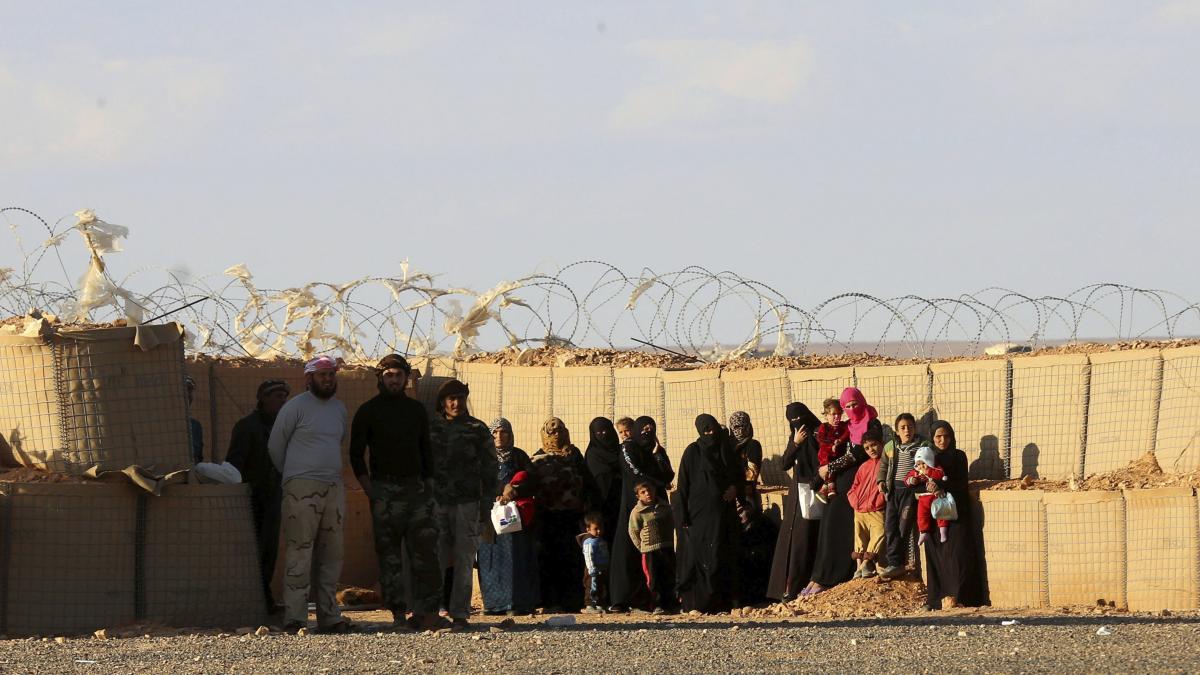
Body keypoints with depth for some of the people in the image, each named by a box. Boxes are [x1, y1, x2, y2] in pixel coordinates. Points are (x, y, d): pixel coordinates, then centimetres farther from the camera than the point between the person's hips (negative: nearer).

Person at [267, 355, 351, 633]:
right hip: (302, 489, -7)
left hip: (334, 488, 7)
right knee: (300, 555, -11)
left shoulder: (339, 408, 16)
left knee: (331, 555, 8)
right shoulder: (296, 407, -4)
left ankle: (329, 616, 12)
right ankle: (294, 618, -13)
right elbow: (275, 444, 2)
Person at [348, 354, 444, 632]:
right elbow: (356, 455, 3)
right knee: (389, 555, -3)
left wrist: (429, 485, 8)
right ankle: (399, 615, -2)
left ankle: (427, 612, -7)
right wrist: (370, 491, -5)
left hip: (416, 487, 3)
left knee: (425, 550, -7)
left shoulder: (416, 410, 14)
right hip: (384, 490, -3)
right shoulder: (368, 411, 3)